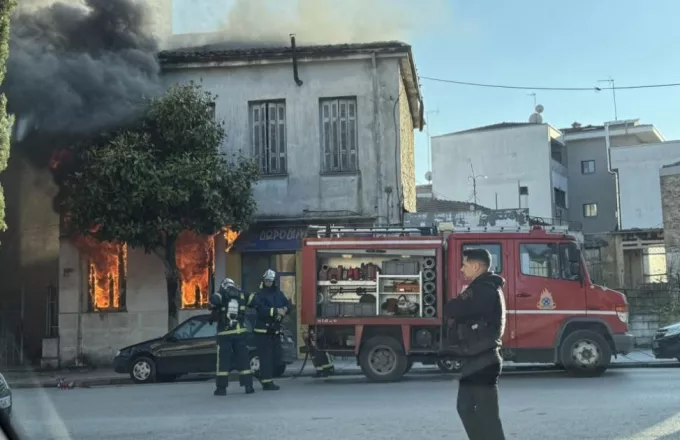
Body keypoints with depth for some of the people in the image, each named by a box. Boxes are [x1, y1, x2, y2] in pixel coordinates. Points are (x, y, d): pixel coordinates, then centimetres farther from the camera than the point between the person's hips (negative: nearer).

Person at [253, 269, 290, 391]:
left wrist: (284, 309, -14)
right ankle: (267, 382, -5)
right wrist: (276, 311, -27)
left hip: (275, 330, 7)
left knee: (276, 356, 11)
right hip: (263, 330, -7)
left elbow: (287, 304, 8)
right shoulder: (259, 295, -6)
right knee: (266, 356, -7)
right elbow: (261, 309, -21)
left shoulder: (278, 293, 13)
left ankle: (263, 376, 25)